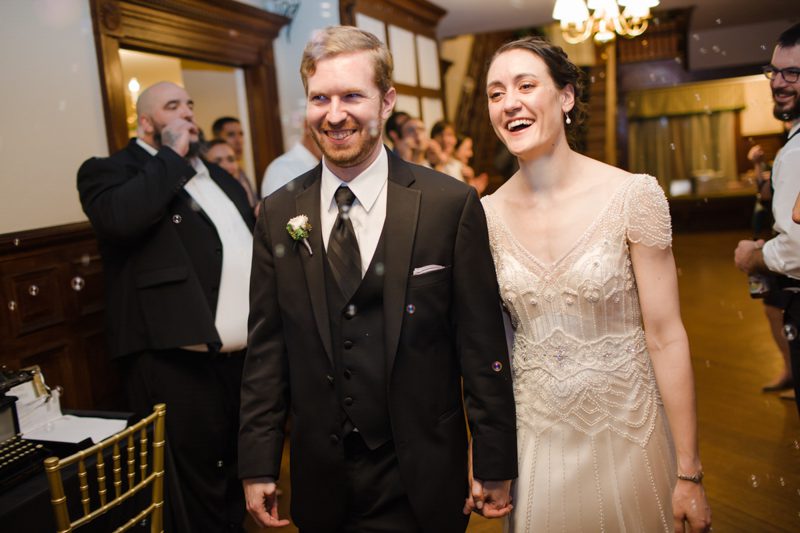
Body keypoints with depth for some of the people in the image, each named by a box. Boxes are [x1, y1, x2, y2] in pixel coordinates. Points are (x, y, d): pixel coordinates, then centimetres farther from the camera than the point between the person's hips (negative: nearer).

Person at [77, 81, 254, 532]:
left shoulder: (218, 176, 20)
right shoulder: (110, 171, -1)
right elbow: (119, 219, -24)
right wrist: (172, 155, -13)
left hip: (246, 356, 7)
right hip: (177, 362, -7)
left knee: (240, 473, 20)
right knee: (193, 489, 3)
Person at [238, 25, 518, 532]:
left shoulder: (451, 204, -10)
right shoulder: (279, 213, -1)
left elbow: (482, 344, -8)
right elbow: (267, 347, 2)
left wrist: (495, 466, -4)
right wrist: (258, 464, 2)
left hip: (421, 479, -2)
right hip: (320, 480, 3)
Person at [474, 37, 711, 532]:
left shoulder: (633, 195, -14)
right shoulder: (488, 214, -5)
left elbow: (666, 337, -12)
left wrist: (690, 474, -10)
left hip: (627, 431, -2)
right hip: (536, 438, 3)